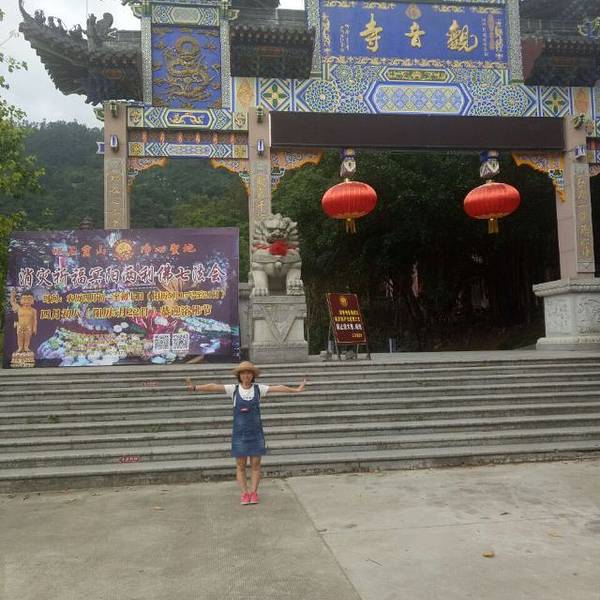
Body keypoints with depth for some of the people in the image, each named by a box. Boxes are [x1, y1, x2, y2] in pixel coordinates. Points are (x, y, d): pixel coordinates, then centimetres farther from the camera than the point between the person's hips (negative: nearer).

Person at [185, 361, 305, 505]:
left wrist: (296, 390, -12)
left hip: (256, 433, 1)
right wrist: (195, 387, -26)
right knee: (240, 466, 3)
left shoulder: (258, 388, 0)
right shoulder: (234, 389, -3)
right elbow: (213, 387, -14)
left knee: (255, 465, 4)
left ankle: (253, 493, 12)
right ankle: (244, 493, 12)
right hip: (239, 433, 0)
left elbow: (278, 388, -5)